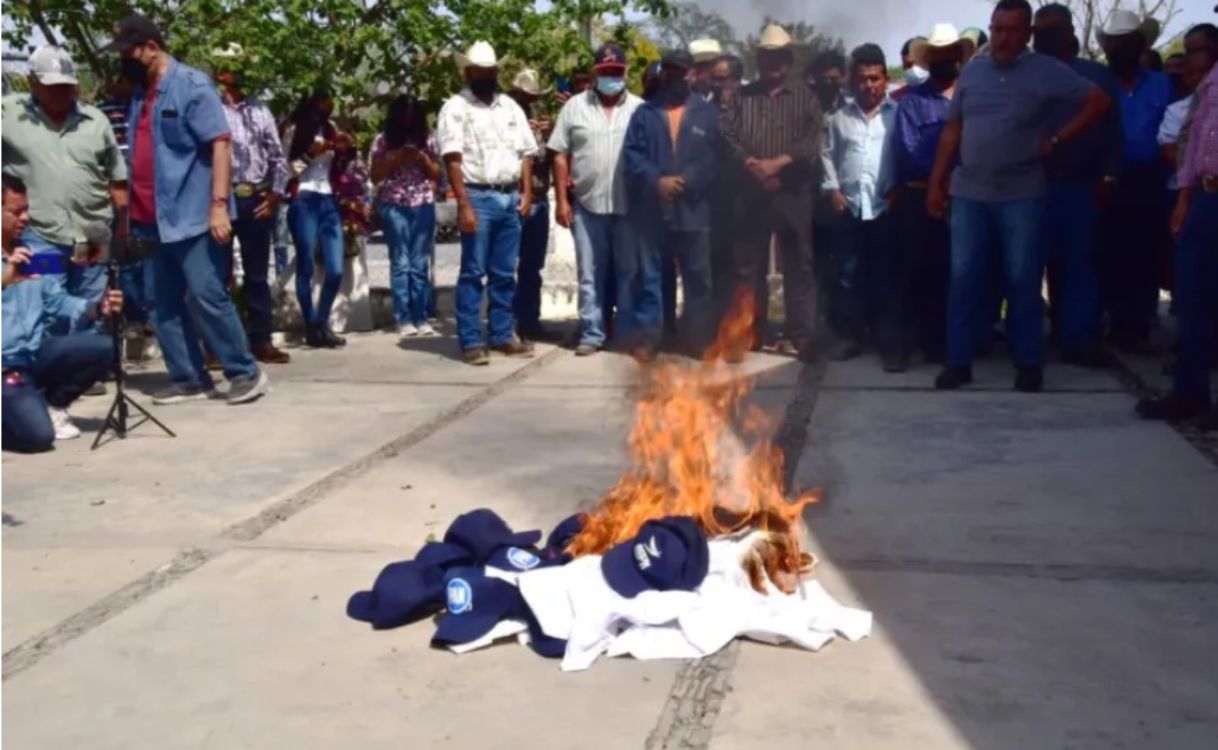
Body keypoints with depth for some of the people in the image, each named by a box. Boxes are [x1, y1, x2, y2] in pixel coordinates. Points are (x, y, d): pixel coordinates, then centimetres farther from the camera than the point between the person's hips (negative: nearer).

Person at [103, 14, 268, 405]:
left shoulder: (192, 85, -7)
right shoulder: (141, 93, 16)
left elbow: (220, 145, -14)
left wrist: (219, 204, -21)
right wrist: (135, 213, 18)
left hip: (194, 217, -8)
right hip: (159, 220, 8)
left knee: (208, 297, -7)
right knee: (165, 305, 8)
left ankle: (246, 373, 4)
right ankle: (189, 379, 16)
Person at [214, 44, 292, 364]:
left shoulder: (259, 110, 12)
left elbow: (278, 156, 13)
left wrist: (276, 193, 3)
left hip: (257, 200, 4)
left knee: (258, 274, 9)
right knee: (218, 273, 2)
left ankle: (261, 340, 15)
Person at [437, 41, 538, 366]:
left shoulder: (511, 107, 15)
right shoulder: (456, 107, -1)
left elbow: (526, 152, 16)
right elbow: (452, 159, -9)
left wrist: (526, 193, 3)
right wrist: (464, 205, -17)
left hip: (510, 198, 5)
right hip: (478, 197, -5)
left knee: (504, 273, 9)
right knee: (473, 272, -3)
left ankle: (502, 335, 16)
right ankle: (471, 341, 0)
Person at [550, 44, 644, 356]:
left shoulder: (640, 109, 5)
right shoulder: (575, 106, 5)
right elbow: (560, 156, 4)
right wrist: (561, 200, -2)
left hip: (630, 205, 0)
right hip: (586, 204, 0)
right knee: (589, 274, 4)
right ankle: (591, 334, 11)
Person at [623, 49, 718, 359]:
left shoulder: (708, 114, 8)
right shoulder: (644, 113, 10)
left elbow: (715, 159, -1)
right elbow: (632, 154, 0)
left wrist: (685, 182, -14)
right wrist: (657, 181, -14)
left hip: (693, 210, 0)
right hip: (651, 210, 0)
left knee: (698, 277, 5)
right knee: (647, 276, 4)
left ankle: (698, 338, 15)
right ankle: (646, 336, 11)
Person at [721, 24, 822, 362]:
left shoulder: (805, 97, 10)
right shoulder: (741, 96, 12)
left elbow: (813, 140, -3)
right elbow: (728, 136, 1)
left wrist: (778, 162, -14)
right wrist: (752, 166, -13)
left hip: (794, 194, -1)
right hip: (751, 192, 1)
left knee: (799, 266, 0)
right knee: (748, 267, 5)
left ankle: (803, 336, 4)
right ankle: (749, 333, 14)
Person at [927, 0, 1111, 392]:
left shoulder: (1046, 71, -2)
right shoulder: (971, 71, 8)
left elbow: (1099, 101, -1)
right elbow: (952, 130, 11)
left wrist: (1055, 140, -5)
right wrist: (936, 182, 7)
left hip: (1021, 195, -2)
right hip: (969, 193, 2)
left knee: (1022, 279, 2)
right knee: (963, 277, 1)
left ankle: (1029, 363, 13)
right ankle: (958, 361, 9)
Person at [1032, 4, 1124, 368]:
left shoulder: (1096, 75, 11)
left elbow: (1112, 128, 7)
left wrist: (1108, 177, -1)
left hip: (1081, 185, 1)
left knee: (1079, 262, 3)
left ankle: (1079, 339, 6)